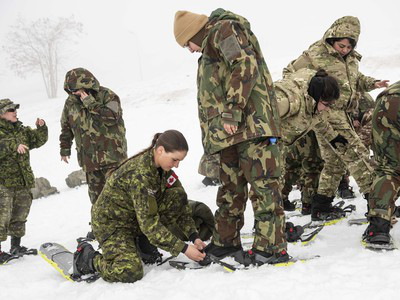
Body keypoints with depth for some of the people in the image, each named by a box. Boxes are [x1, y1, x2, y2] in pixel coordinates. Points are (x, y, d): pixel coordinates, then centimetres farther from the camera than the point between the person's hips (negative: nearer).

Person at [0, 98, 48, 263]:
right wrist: (13, 146, -36)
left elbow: (38, 140, 15)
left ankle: (16, 246, 30)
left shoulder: (22, 130, 13)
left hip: (23, 182, 7)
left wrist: (41, 128, -3)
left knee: (19, 216, 16)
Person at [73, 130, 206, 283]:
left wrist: (193, 236, -10)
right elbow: (148, 222, -32)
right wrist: (183, 248, -29)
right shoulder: (139, 174, -32)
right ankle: (89, 257, 0)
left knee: (177, 194, -12)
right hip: (110, 222, -8)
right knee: (130, 272, -29)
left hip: (137, 218, 8)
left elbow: (181, 205, 2)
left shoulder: (163, 169, -6)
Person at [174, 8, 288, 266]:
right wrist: (212, 137, 25)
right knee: (231, 187, 14)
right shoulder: (211, 45, 28)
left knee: (262, 184, -10)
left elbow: (246, 67, -18)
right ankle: (226, 242, 24)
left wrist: (232, 112, -20)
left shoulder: (223, 30, -2)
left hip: (252, 123, -10)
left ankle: (271, 247, -8)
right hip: (231, 131, 10)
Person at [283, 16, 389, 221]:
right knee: (355, 154, -13)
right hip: (326, 113, -9)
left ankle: (321, 208, 20)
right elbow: (289, 73, -1)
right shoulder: (316, 55, -9)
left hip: (342, 114, 9)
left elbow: (356, 80, 28)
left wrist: (372, 83, 9)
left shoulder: (351, 59, 13)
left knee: (334, 161, 12)